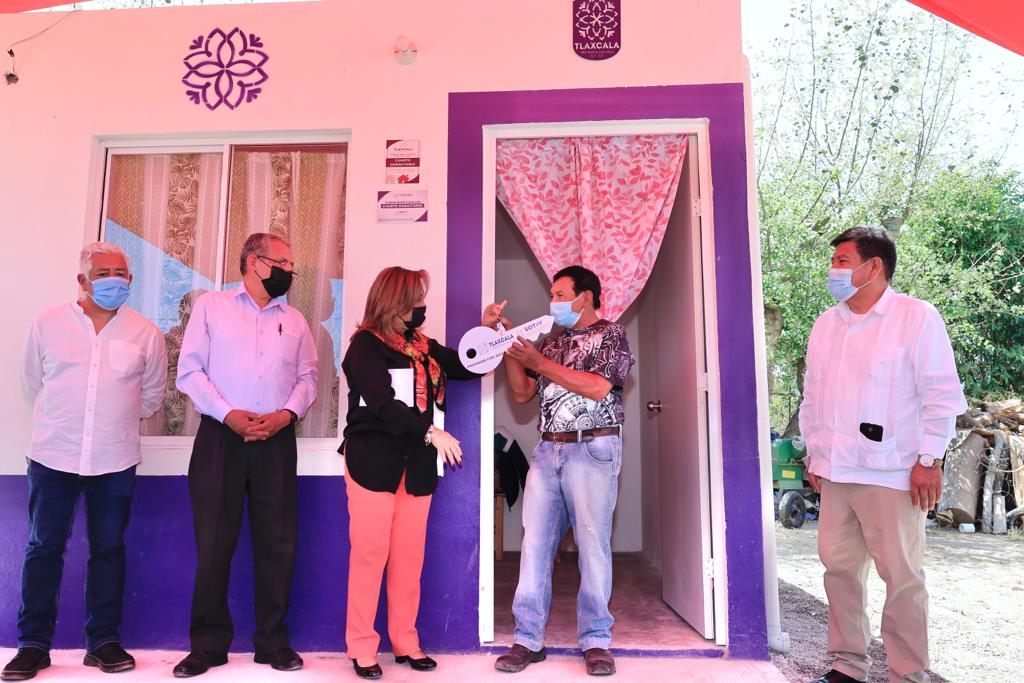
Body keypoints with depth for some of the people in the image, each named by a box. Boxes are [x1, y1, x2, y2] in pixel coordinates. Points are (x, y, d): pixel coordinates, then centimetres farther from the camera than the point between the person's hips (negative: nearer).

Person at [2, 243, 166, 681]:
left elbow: (152, 396, 12)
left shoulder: (145, 333, 3)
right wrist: (63, 423, 13)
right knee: (44, 548, 5)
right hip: (53, 456, 0)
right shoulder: (48, 324, 3)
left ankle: (103, 641, 18)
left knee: (108, 549, 7)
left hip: (115, 461, 0)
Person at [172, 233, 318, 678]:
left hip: (276, 441, 3)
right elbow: (189, 371, -1)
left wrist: (287, 413, -8)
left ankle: (272, 641, 17)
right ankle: (208, 643, 18)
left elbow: (307, 378, 11)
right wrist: (228, 414, -13)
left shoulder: (294, 321, 15)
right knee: (213, 542, 3)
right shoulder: (211, 306, 6)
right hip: (221, 437, -2)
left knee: (277, 542, 4)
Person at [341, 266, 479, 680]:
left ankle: (405, 642, 21)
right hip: (373, 462, -5)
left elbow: (469, 367, 17)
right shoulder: (365, 345, -5)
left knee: (410, 557, 8)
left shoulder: (424, 347, 13)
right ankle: (362, 647, 14)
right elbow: (383, 404, -16)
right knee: (370, 555, 1)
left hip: (416, 466, 5)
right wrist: (431, 433, -20)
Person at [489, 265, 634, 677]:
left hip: (592, 450, -5)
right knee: (534, 542, 1)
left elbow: (597, 387, -13)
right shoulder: (551, 341, 19)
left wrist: (538, 362, -10)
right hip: (547, 450, 5)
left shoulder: (611, 334, 3)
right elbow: (523, 394, 15)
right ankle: (529, 638, 9)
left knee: (593, 543, -2)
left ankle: (595, 640, 10)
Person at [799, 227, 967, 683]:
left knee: (902, 577, 2)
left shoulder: (916, 317, -5)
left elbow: (942, 395, -7)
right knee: (839, 567, 10)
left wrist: (930, 460, -10)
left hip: (892, 475, -5)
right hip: (835, 473, 6)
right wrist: (814, 452, 15)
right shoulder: (825, 325, 12)